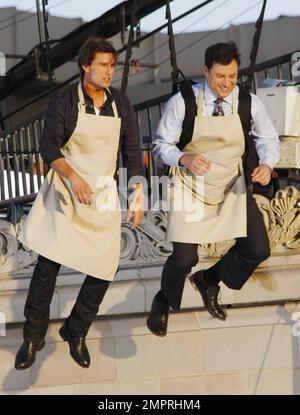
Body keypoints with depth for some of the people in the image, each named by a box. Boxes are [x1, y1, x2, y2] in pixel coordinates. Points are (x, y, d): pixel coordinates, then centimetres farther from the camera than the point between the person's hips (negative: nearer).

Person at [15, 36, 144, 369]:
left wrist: (138, 195, 1)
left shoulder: (121, 105, 5)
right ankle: (33, 337, 7)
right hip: (65, 191, -3)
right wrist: (74, 177, -29)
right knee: (49, 263, -9)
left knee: (105, 267, -1)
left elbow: (132, 153, 8)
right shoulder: (64, 100, -5)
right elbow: (49, 147, -13)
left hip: (103, 195, 3)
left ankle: (76, 333, 19)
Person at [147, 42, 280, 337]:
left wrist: (267, 164, -17)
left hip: (232, 187, 3)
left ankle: (209, 281, 29)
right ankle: (163, 303, 28)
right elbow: (161, 145, -8)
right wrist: (184, 159, -29)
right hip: (191, 187, -3)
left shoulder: (248, 103, -10)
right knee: (184, 258, -7)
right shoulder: (182, 102, -17)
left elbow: (268, 139, 4)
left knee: (258, 249, -1)